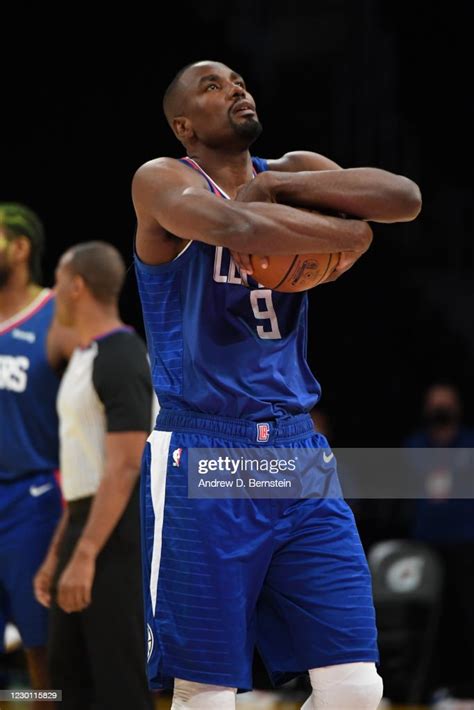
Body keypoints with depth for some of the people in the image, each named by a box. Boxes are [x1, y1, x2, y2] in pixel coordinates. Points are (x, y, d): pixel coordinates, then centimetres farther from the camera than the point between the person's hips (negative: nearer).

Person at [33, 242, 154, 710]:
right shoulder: (84, 358, 16)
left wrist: (84, 557, -26)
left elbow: (124, 467, -22)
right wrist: (56, 554, 20)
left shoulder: (121, 359, -16)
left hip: (115, 538, -10)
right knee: (68, 667, 12)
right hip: (84, 527, 10)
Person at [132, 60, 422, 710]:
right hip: (201, 456, -5)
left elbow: (405, 198, -4)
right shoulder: (163, 181, -2)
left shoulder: (293, 173, 13)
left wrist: (276, 186, -8)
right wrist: (349, 232, -11)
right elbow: (236, 226, -25)